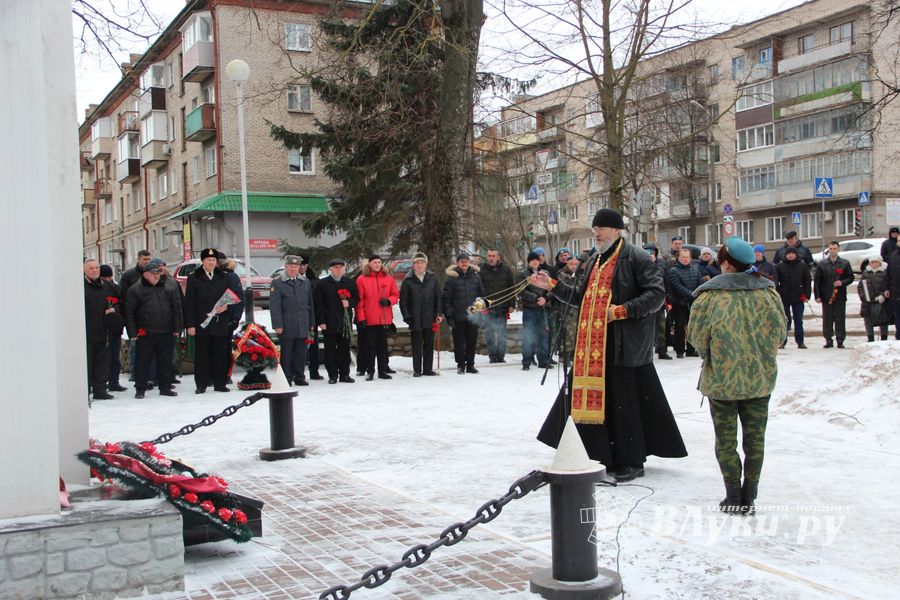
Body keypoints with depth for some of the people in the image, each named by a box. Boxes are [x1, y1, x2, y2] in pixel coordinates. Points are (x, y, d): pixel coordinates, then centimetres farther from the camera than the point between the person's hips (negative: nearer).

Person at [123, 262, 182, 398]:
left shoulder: (169, 289, 11)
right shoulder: (134, 290, 1)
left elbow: (177, 309, 9)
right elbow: (129, 313, -3)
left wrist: (177, 328, 1)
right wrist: (132, 333, -9)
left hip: (166, 333, 3)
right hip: (145, 335, -3)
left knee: (166, 362, 8)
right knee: (142, 362, 1)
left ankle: (165, 387, 18)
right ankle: (140, 389, 11)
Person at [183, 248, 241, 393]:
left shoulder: (223, 278, 12)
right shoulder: (194, 278, 3)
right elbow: (189, 303, 0)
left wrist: (226, 307, -5)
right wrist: (190, 324, -7)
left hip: (221, 322, 2)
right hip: (201, 323, -2)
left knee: (221, 354, 2)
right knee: (202, 354, 0)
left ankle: (220, 383, 10)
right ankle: (201, 384, 7)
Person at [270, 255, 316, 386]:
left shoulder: (305, 282, 13)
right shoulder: (277, 283, -1)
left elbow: (310, 303, 15)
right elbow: (274, 306, -6)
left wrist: (311, 322, 11)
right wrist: (277, 325, -12)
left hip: (303, 325, 4)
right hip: (286, 326, -4)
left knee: (301, 353, 7)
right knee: (286, 353, 0)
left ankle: (299, 377, 16)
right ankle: (286, 379, 7)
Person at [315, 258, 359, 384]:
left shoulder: (350, 283, 12)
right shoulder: (322, 284, 3)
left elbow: (357, 299, 16)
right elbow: (319, 304, -1)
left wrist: (349, 303, -7)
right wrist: (321, 321, -8)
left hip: (345, 321, 3)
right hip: (329, 322, -2)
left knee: (344, 349, 5)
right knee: (330, 349, 0)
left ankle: (344, 374, 12)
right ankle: (332, 375, 6)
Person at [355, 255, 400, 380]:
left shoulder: (388, 279, 7)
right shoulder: (362, 279, -2)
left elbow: (396, 295, 11)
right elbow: (359, 300, -3)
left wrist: (388, 300, -11)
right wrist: (361, 318, -9)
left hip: (385, 318, 3)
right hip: (369, 319, -3)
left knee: (383, 344, 9)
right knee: (371, 345, 2)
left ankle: (383, 370, 16)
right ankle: (370, 371, 8)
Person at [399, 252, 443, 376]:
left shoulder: (433, 279, 7)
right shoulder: (408, 281, 0)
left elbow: (438, 297, 9)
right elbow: (403, 301, 1)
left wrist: (438, 314, 1)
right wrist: (407, 316, -7)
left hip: (430, 319, 2)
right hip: (415, 319, -2)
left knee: (429, 345, 7)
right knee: (417, 346, 2)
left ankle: (428, 369, 15)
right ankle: (417, 370, 9)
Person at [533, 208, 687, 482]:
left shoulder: (636, 258, -6)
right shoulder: (594, 261, 20)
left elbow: (656, 293, -13)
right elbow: (581, 296, 26)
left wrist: (623, 310, -19)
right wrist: (553, 285, 17)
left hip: (625, 344, -8)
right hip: (593, 345, 8)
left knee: (624, 402, -4)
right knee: (595, 396, 7)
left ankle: (632, 462, 8)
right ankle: (610, 457, 19)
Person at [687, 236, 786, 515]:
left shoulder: (710, 293, -12)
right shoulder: (767, 290, -3)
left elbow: (696, 334, -8)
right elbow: (780, 331, 1)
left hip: (722, 379, -3)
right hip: (760, 377, 3)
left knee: (726, 439, 8)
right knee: (755, 437, 12)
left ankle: (734, 497, 9)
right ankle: (749, 495, 15)